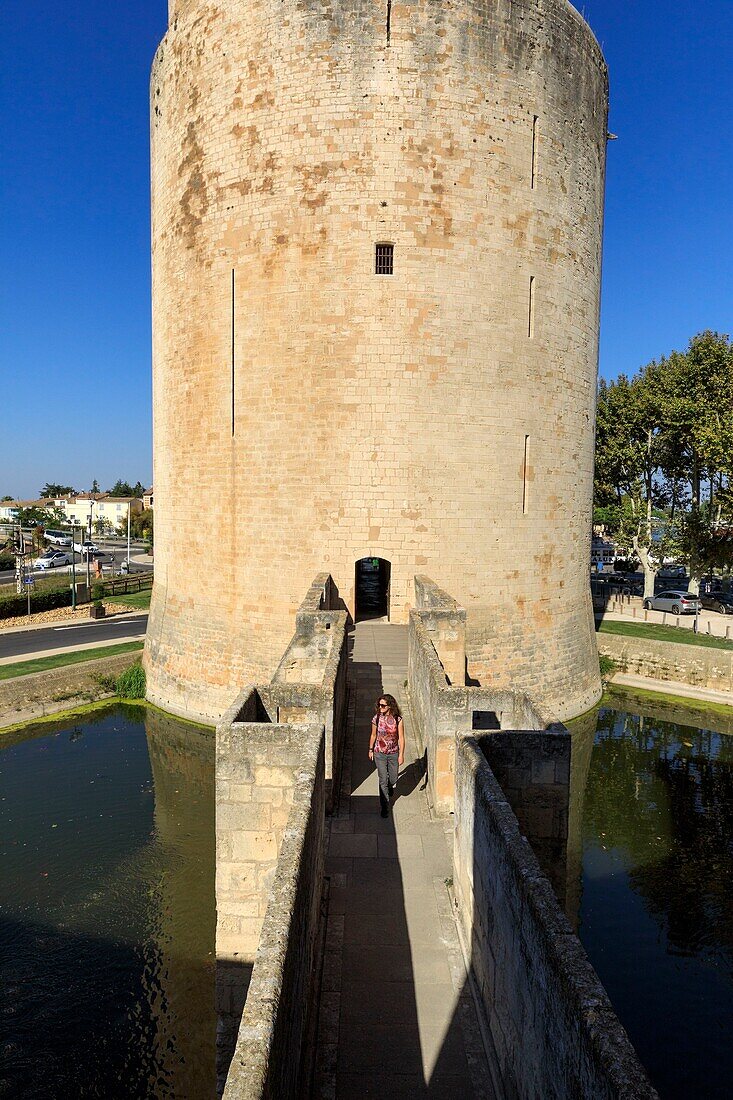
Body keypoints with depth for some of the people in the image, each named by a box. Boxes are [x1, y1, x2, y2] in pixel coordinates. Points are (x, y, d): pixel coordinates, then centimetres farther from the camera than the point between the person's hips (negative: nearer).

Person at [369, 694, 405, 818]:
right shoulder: (376, 718, -10)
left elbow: (401, 738, -8)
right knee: (383, 780, 0)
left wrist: (401, 755, -8)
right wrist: (371, 750, 11)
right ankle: (385, 806, 14)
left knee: (393, 779, 16)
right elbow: (373, 735, 4)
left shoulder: (398, 720, -14)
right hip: (380, 753, 0)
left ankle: (389, 787, 52)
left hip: (393, 753, 0)